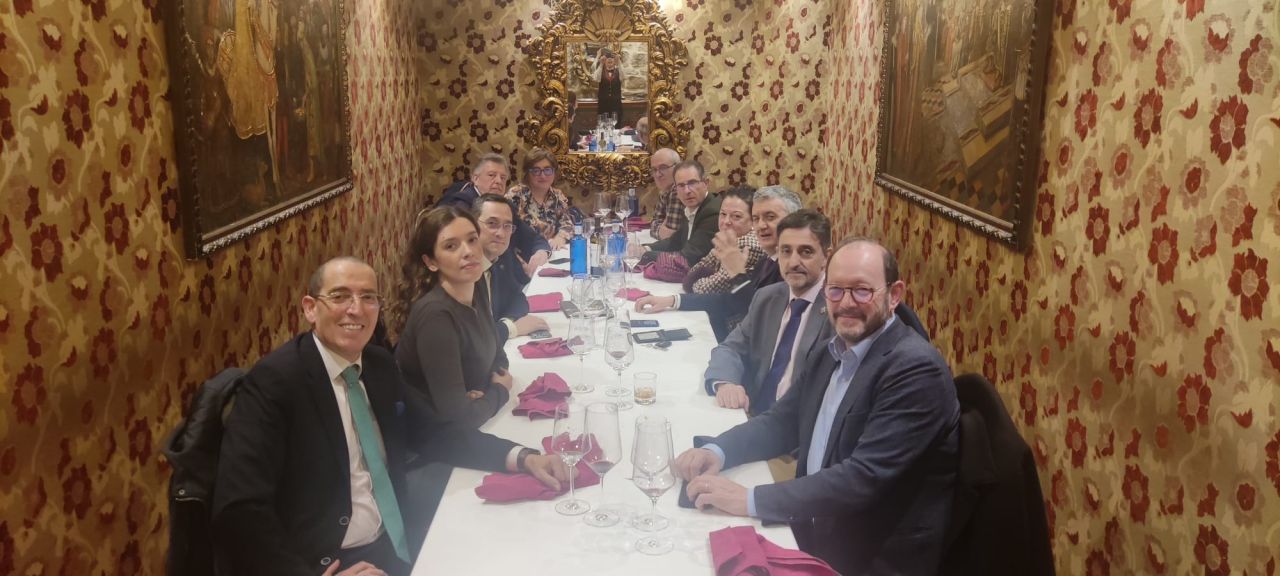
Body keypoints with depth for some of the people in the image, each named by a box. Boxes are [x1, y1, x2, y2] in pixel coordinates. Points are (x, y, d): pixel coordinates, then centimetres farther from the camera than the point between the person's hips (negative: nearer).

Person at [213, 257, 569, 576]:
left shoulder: (379, 365, 6)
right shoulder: (275, 381, -15)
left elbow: (432, 434, 15)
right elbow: (238, 513, -21)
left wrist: (522, 457, 1)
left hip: (395, 545, 7)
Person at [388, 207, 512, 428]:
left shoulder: (478, 297, -2)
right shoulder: (435, 315, -26)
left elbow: (498, 357, 13)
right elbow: (459, 416, -28)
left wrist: (486, 393, -8)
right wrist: (500, 390, -9)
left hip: (472, 429, 7)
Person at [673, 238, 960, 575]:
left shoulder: (916, 369, -21)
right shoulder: (828, 355, 6)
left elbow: (866, 478, -28)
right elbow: (781, 423, 11)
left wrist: (750, 500, -29)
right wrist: (717, 451, -9)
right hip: (813, 541, 7)